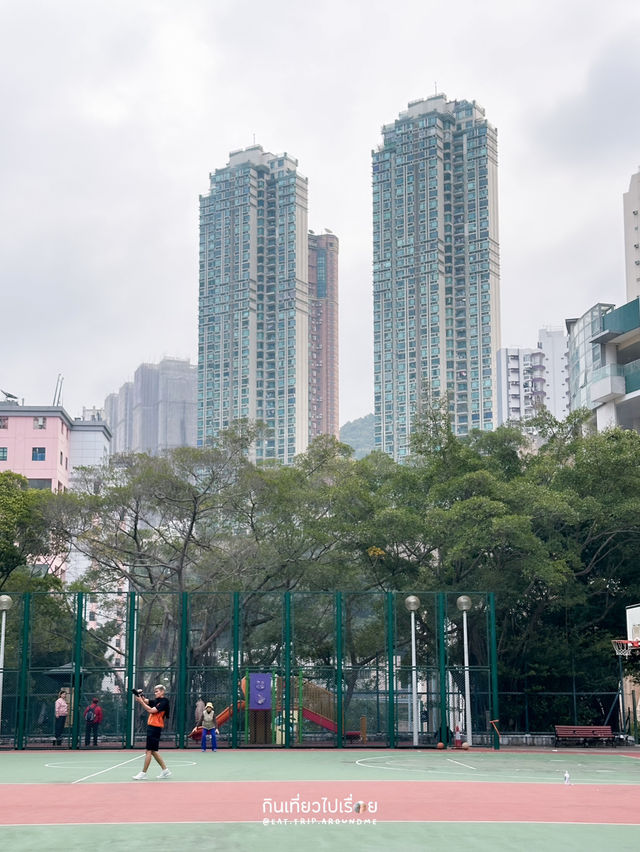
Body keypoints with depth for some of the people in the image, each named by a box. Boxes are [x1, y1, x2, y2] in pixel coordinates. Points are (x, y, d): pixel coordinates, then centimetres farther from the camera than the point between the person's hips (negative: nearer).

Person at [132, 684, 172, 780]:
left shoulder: (164, 701, -11)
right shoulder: (156, 700, 16)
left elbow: (151, 710, -17)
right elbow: (145, 701, 7)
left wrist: (141, 702, -17)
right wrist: (140, 696, -13)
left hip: (155, 728, -9)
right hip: (151, 726, 9)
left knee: (149, 751, -6)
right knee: (153, 751, 12)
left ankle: (143, 773, -3)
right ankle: (165, 771, 19)